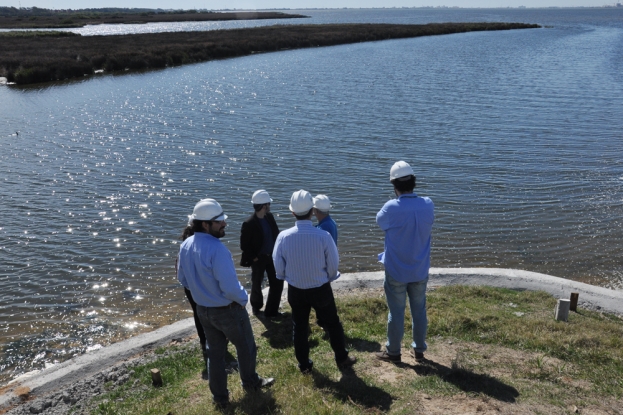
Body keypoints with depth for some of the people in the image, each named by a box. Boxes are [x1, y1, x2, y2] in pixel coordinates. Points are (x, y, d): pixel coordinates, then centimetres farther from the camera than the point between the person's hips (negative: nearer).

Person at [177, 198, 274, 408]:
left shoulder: (185, 245, -5)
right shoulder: (216, 248, -31)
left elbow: (183, 279, 6)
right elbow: (230, 286, -30)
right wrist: (243, 298, -11)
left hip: (203, 309, 7)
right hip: (228, 310, -6)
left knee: (215, 352, 21)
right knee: (246, 347, 20)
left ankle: (219, 396, 34)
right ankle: (250, 381, 43)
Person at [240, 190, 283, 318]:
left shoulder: (270, 216, -4)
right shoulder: (249, 224, -22)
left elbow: (276, 234, 8)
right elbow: (244, 245, -15)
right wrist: (254, 258, -14)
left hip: (272, 256, 5)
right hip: (259, 259, -5)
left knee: (277, 283, 7)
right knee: (257, 285, 16)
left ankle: (271, 311, 23)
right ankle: (256, 306, 43)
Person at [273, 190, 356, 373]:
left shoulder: (283, 237, -17)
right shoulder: (323, 236, -22)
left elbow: (279, 267, -4)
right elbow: (333, 265, -9)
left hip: (295, 290, 1)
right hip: (321, 289, -1)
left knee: (299, 327, 19)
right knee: (332, 323, 19)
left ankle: (304, 364, 31)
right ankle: (342, 359, 33)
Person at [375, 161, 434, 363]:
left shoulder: (391, 208, -23)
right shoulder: (428, 205, -10)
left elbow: (379, 221, 0)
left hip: (396, 272, -3)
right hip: (420, 271, 4)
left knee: (396, 313, 10)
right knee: (419, 311, 17)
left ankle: (393, 352, 26)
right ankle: (419, 350, 32)